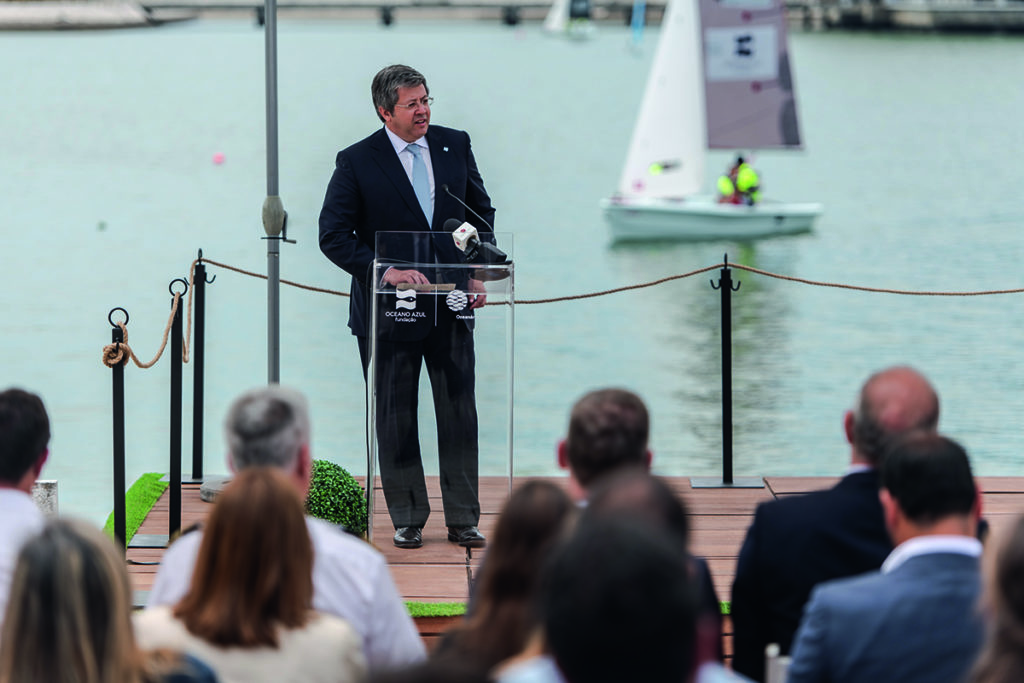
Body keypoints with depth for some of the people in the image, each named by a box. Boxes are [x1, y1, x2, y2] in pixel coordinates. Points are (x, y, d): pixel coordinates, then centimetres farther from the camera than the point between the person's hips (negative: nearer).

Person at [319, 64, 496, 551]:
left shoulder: (455, 145, 5)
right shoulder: (356, 162, -6)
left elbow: (482, 213, 15)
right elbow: (333, 236, -6)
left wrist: (477, 273, 3)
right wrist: (383, 271, -17)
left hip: (451, 308, 3)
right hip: (390, 310, -3)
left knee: (459, 414, 4)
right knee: (395, 419, 5)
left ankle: (463, 520, 11)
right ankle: (407, 519, 16)